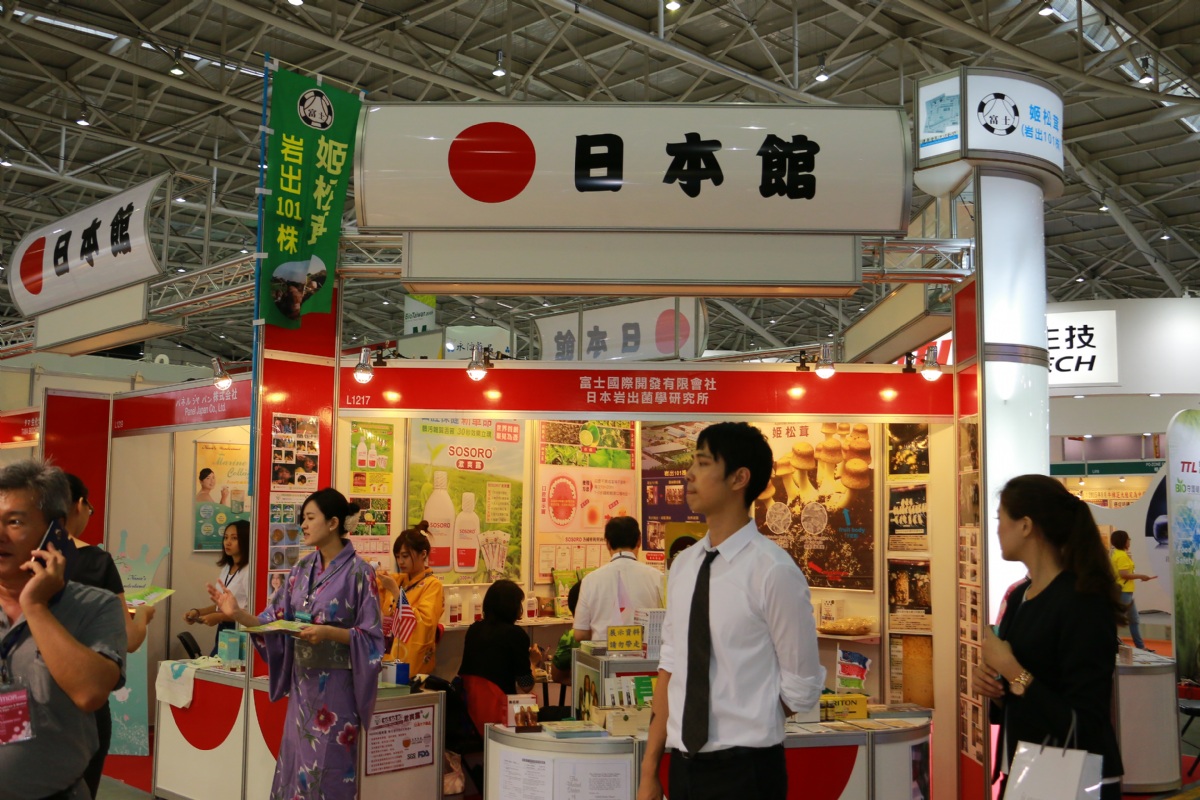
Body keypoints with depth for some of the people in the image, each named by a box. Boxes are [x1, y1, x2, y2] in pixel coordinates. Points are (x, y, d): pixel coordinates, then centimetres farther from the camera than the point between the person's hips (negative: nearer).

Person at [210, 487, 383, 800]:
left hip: (335, 684, -6)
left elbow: (371, 637, -12)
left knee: (328, 769, 0)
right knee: (296, 762, 10)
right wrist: (238, 613, -7)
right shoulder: (302, 569, 8)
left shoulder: (358, 573, -11)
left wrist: (328, 633, -24)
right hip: (302, 682, 6)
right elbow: (276, 621, 7)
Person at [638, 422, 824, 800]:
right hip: (683, 766, 6)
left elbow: (801, 688, -9)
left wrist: (746, 735, 4)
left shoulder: (773, 571, -16)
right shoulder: (683, 566, 4)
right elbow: (670, 668, 7)